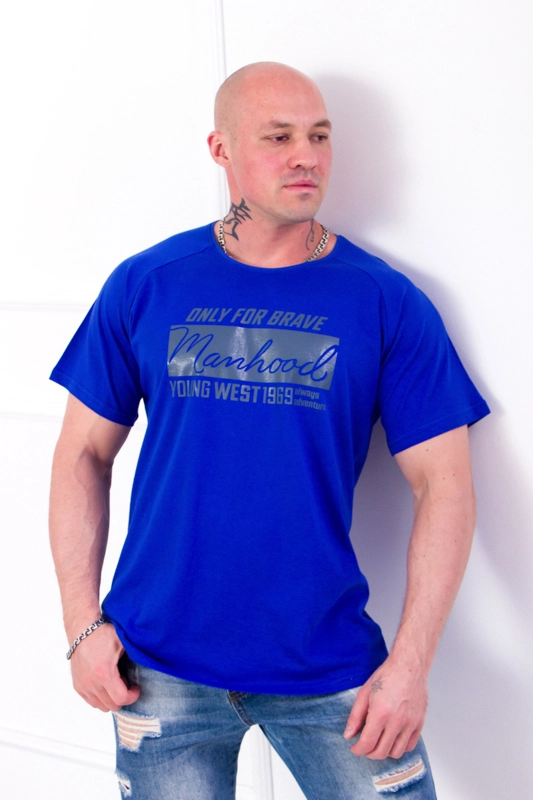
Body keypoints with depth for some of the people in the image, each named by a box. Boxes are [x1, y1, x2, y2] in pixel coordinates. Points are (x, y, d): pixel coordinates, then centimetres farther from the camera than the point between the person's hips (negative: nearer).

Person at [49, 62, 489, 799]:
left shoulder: (388, 303, -4)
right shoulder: (144, 287, -1)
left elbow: (444, 484, -5)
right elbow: (84, 455, 3)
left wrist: (409, 664, -11)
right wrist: (82, 623, -3)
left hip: (330, 669, 0)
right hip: (161, 667, 1)